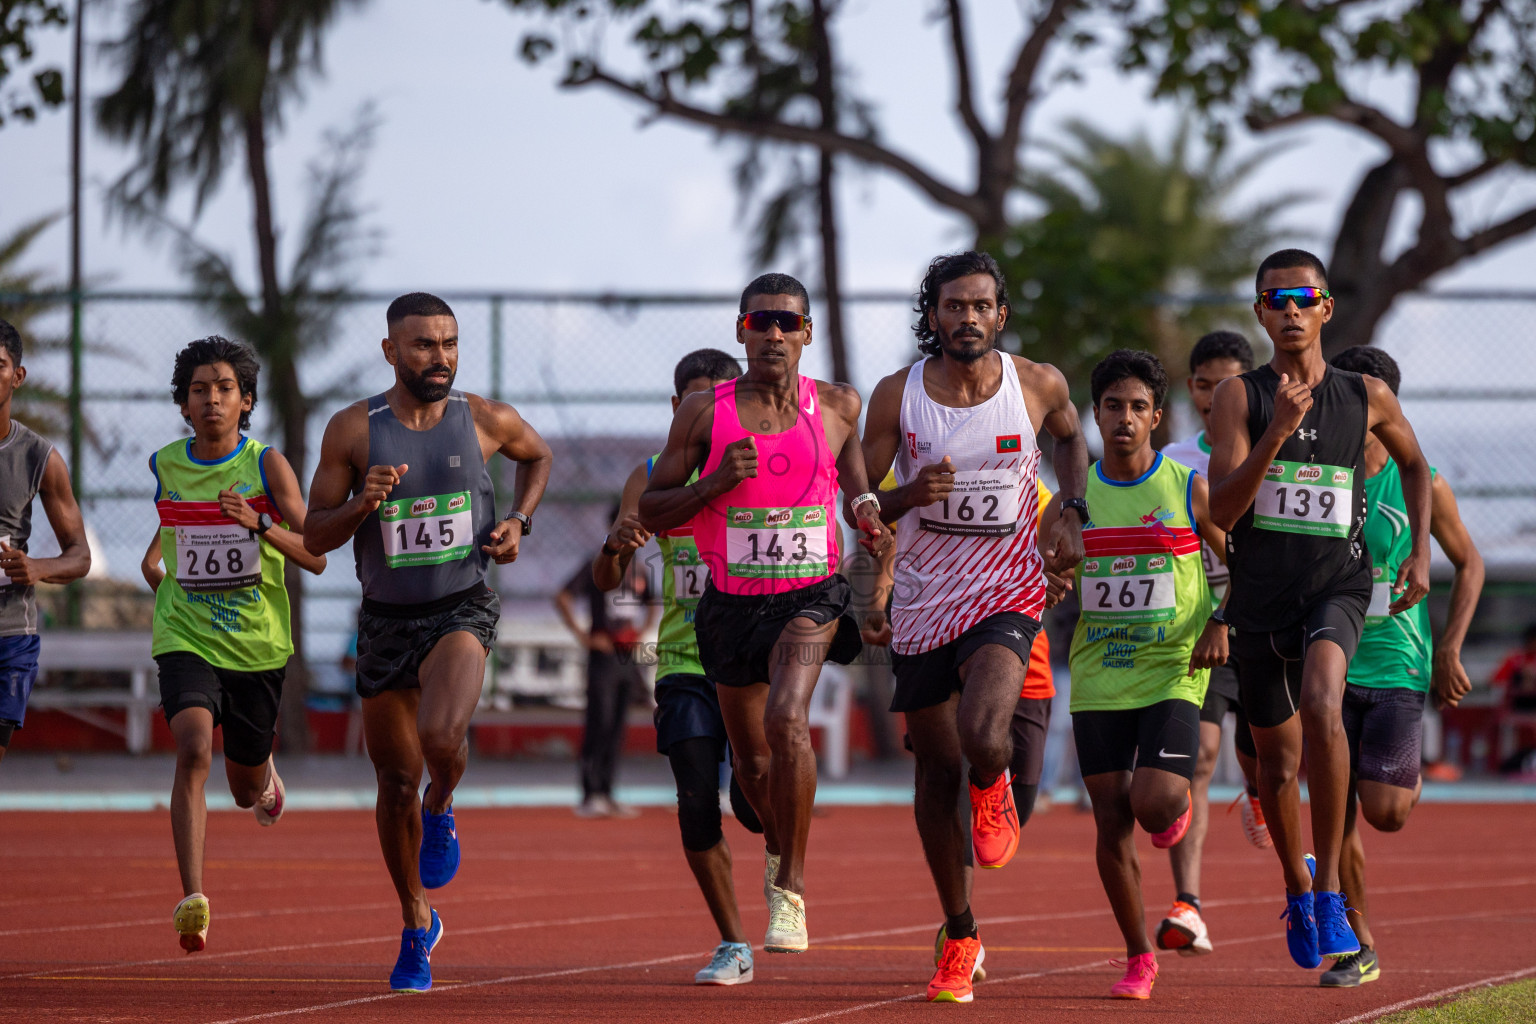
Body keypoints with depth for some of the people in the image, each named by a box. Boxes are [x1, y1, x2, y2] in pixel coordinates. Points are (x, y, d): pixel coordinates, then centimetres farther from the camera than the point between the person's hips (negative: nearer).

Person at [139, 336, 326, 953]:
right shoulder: (165, 466, 2)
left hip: (258, 642, 0)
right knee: (193, 748, -26)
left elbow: (316, 558, -14)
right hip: (186, 640, 0)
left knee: (247, 790, 15)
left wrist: (258, 523, -28)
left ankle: (262, 773, 55)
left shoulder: (267, 466, -8)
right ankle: (192, 901, -32)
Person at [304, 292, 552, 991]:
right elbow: (315, 536, -3)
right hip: (385, 619, 2)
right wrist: (364, 504, -22)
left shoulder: (485, 421, -4)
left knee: (440, 734, -30)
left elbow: (538, 455, 20)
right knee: (396, 783, 9)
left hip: (461, 610, -2)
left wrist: (519, 521, 4)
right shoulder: (353, 430, -6)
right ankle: (416, 926, 29)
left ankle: (443, 811, 6)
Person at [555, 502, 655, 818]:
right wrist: (582, 635, -13)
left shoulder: (637, 571, 14)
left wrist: (641, 630, 11)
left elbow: (650, 607, 30)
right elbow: (562, 598, -9)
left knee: (616, 730, 7)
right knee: (598, 725, -10)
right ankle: (590, 796, -10)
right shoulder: (597, 566, -5)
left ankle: (605, 795, 11)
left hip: (628, 658, 6)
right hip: (603, 657, -6)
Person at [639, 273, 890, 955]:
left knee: (786, 719, -28)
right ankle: (778, 847, 49)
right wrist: (715, 483, -16)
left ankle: (791, 892, -21)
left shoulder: (837, 406, 0)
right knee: (751, 760, 15)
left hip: (811, 593, -2)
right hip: (732, 601, 2)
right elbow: (650, 512, 0)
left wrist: (869, 517, -4)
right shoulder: (704, 413, -2)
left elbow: (857, 484, 18)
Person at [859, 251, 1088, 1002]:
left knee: (982, 738, -28)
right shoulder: (898, 395, -6)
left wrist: (1072, 512, 5)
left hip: (1006, 594, -2)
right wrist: (909, 496, -22)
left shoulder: (1038, 385, -4)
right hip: (923, 602, 2)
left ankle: (994, 789, 12)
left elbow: (1070, 438, 19)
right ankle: (959, 939, 25)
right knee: (938, 772, 9)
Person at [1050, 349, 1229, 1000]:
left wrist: (1222, 625, -7)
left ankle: (1178, 800, 21)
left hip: (1172, 672, -3)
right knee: (1111, 821, 0)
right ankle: (1139, 958, 13)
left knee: (1152, 804, -18)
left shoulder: (1189, 490, -2)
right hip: (1098, 678, 3)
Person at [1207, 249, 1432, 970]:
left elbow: (1413, 462, 24)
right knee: (1277, 762, 13)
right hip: (1260, 594, 2)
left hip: (1337, 588, -2)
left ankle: (1329, 890, -27)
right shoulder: (1239, 397, -1)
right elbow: (1222, 511, -11)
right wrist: (1276, 433, -23)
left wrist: (1420, 553, 13)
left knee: (1321, 705, -31)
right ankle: (1296, 889, 41)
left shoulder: (1366, 397, 3)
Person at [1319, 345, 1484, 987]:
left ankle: (1408, 781, 26)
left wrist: (1449, 651, 0)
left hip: (1398, 667, -2)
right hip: (1330, 666, 2)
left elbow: (1468, 564, 8)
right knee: (1336, 814, -2)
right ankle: (1359, 948, 13)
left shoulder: (1420, 485, -3)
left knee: (1384, 812, -12)